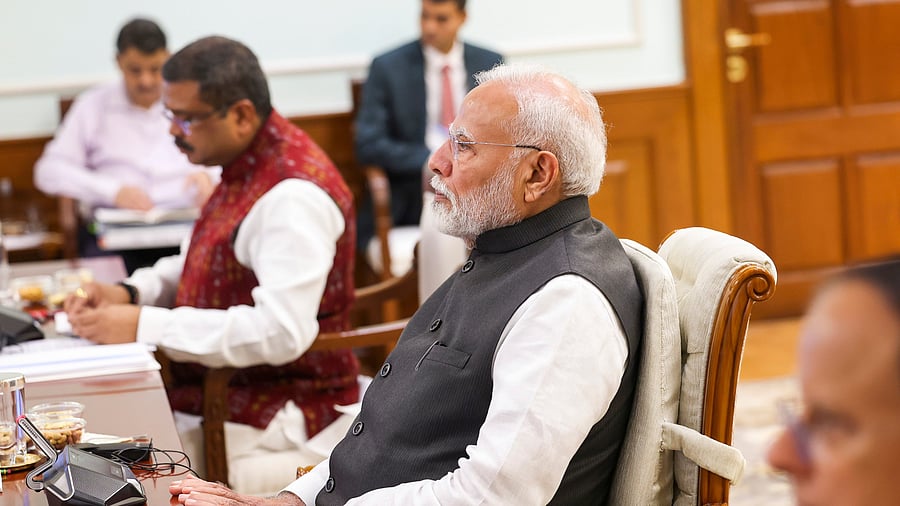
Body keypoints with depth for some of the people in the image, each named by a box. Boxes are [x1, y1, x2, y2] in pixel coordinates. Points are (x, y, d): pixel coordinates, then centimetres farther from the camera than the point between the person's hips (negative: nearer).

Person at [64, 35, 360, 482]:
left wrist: (144, 326, -28)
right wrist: (129, 293, 0)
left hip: (284, 405, -9)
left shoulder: (293, 196, -24)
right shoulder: (245, 166, 7)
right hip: (222, 378, 9)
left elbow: (282, 332, -31)